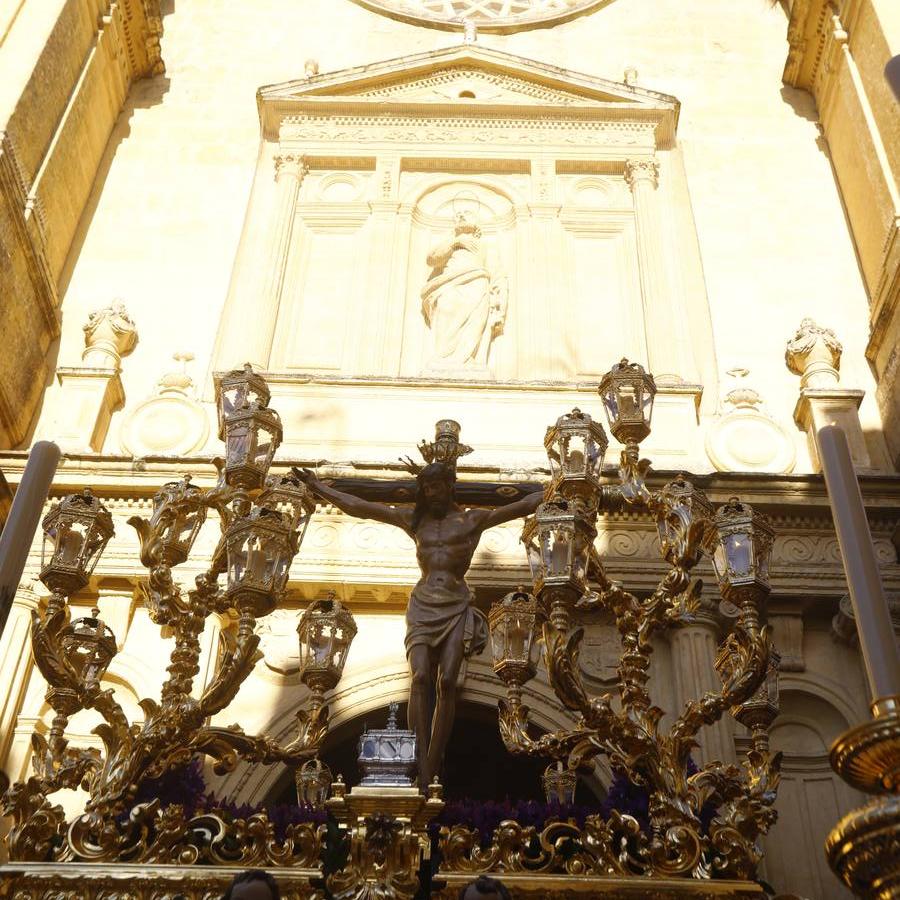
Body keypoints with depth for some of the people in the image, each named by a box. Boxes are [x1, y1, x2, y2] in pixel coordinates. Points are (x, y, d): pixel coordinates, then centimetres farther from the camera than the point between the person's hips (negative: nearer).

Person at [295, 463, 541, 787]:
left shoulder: (473, 520, 10)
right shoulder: (414, 519, 15)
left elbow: (523, 505, 6)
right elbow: (356, 506, 14)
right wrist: (319, 487, 13)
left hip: (456, 608, -1)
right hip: (422, 605, 1)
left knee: (446, 681, -14)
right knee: (421, 677, -17)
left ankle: (432, 766, -10)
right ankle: (423, 769, -21)